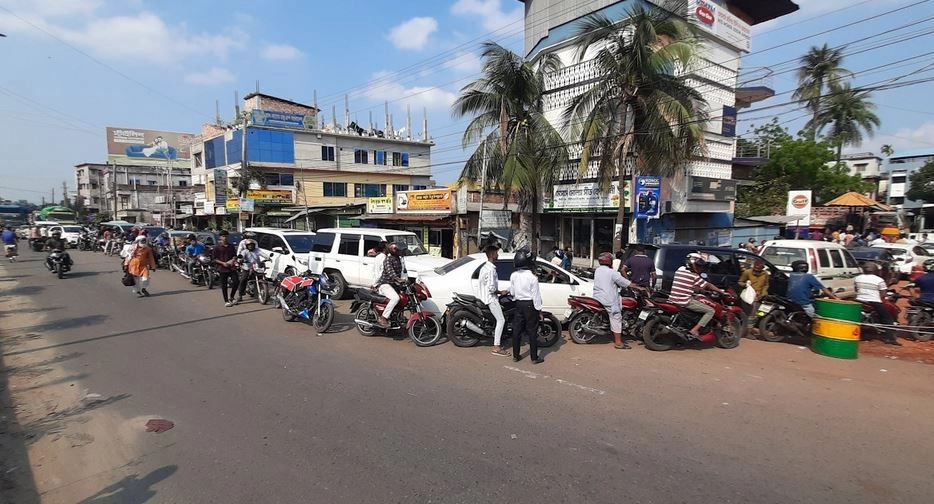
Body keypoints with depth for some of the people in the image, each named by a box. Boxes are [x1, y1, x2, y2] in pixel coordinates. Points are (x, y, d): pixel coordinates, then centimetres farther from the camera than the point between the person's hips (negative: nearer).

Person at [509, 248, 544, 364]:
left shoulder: (513, 275, -2)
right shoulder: (532, 277, -16)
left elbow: (512, 292, 7)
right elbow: (536, 295, -13)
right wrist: (539, 309, -6)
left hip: (518, 304, 5)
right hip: (530, 305, -5)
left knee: (517, 330, 11)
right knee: (532, 332, 3)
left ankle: (516, 356, 19)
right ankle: (534, 357, 10)